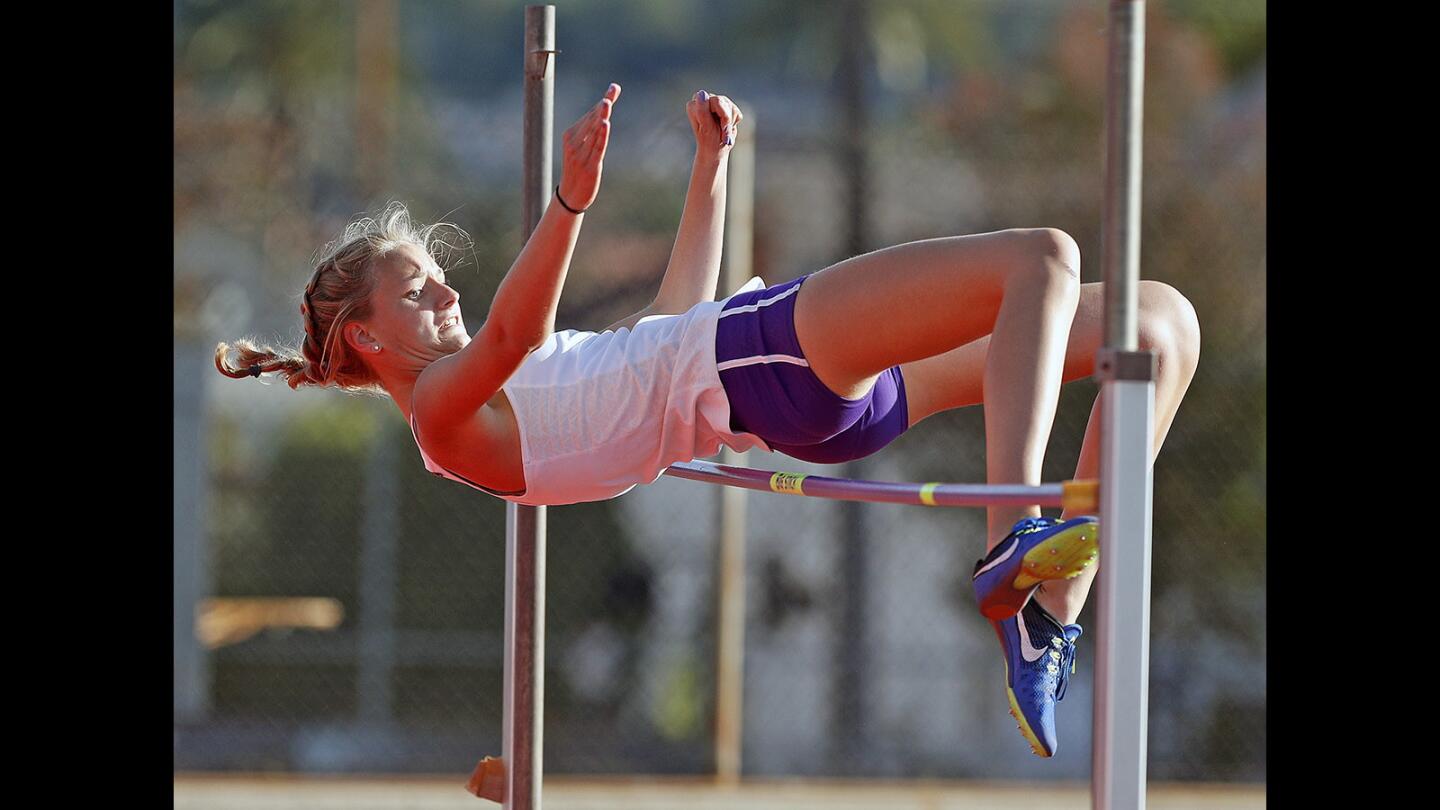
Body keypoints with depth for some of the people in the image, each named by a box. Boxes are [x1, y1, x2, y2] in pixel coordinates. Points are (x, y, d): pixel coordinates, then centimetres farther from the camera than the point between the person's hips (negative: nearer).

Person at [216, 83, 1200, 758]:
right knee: (1044, 258, -25)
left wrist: (712, 166, 33)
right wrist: (571, 203, -36)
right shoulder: (444, 413, -1)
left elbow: (676, 317, 35)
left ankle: (1052, 611, -12)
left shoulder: (504, 398, 27)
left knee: (1163, 320, 0)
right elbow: (511, 332, -23)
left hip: (832, 393, 10)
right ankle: (1014, 546, -39)